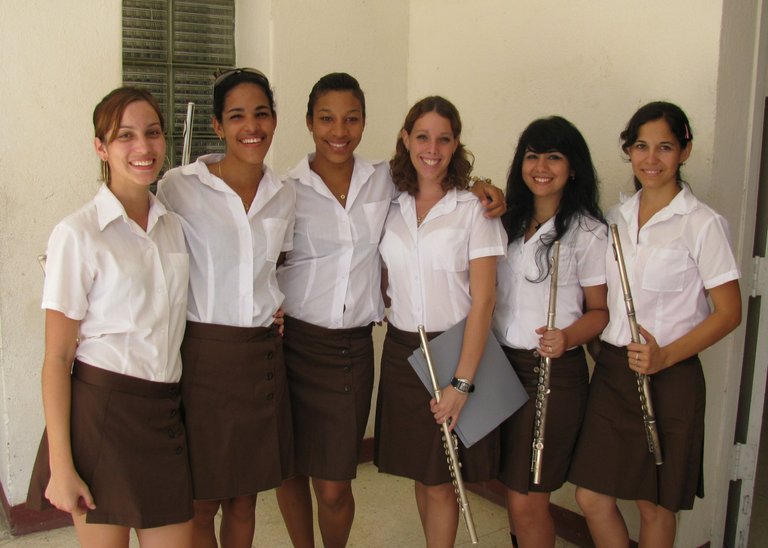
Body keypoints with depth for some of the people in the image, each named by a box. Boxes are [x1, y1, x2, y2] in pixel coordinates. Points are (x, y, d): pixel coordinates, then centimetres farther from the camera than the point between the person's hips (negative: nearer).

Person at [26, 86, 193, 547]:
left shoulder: (173, 223, 9)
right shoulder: (79, 233, -9)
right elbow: (57, 357, -9)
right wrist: (61, 466, -12)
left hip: (163, 413, 5)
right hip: (100, 409, -5)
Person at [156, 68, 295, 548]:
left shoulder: (284, 197, 6)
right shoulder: (180, 186, -8)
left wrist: (278, 304, 9)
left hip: (262, 355, 4)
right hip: (203, 354, -4)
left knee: (244, 500, 15)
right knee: (203, 503, 7)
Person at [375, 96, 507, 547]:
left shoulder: (475, 209, -8)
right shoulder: (392, 208, 4)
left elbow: (482, 302, -13)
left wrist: (462, 382, -17)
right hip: (401, 352, 4)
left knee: (440, 482, 4)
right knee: (420, 473, 14)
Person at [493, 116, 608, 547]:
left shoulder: (588, 232, -8)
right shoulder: (509, 222, 9)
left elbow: (600, 310, -5)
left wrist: (568, 337, -26)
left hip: (554, 373, -5)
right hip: (502, 365, 6)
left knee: (526, 503, 0)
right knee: (519, 494, 15)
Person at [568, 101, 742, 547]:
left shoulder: (702, 224, -9)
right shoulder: (616, 218, 7)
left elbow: (729, 313, -8)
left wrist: (665, 357, -20)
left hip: (669, 379, -5)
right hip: (611, 370, 5)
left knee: (654, 504, 10)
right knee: (592, 497, 9)